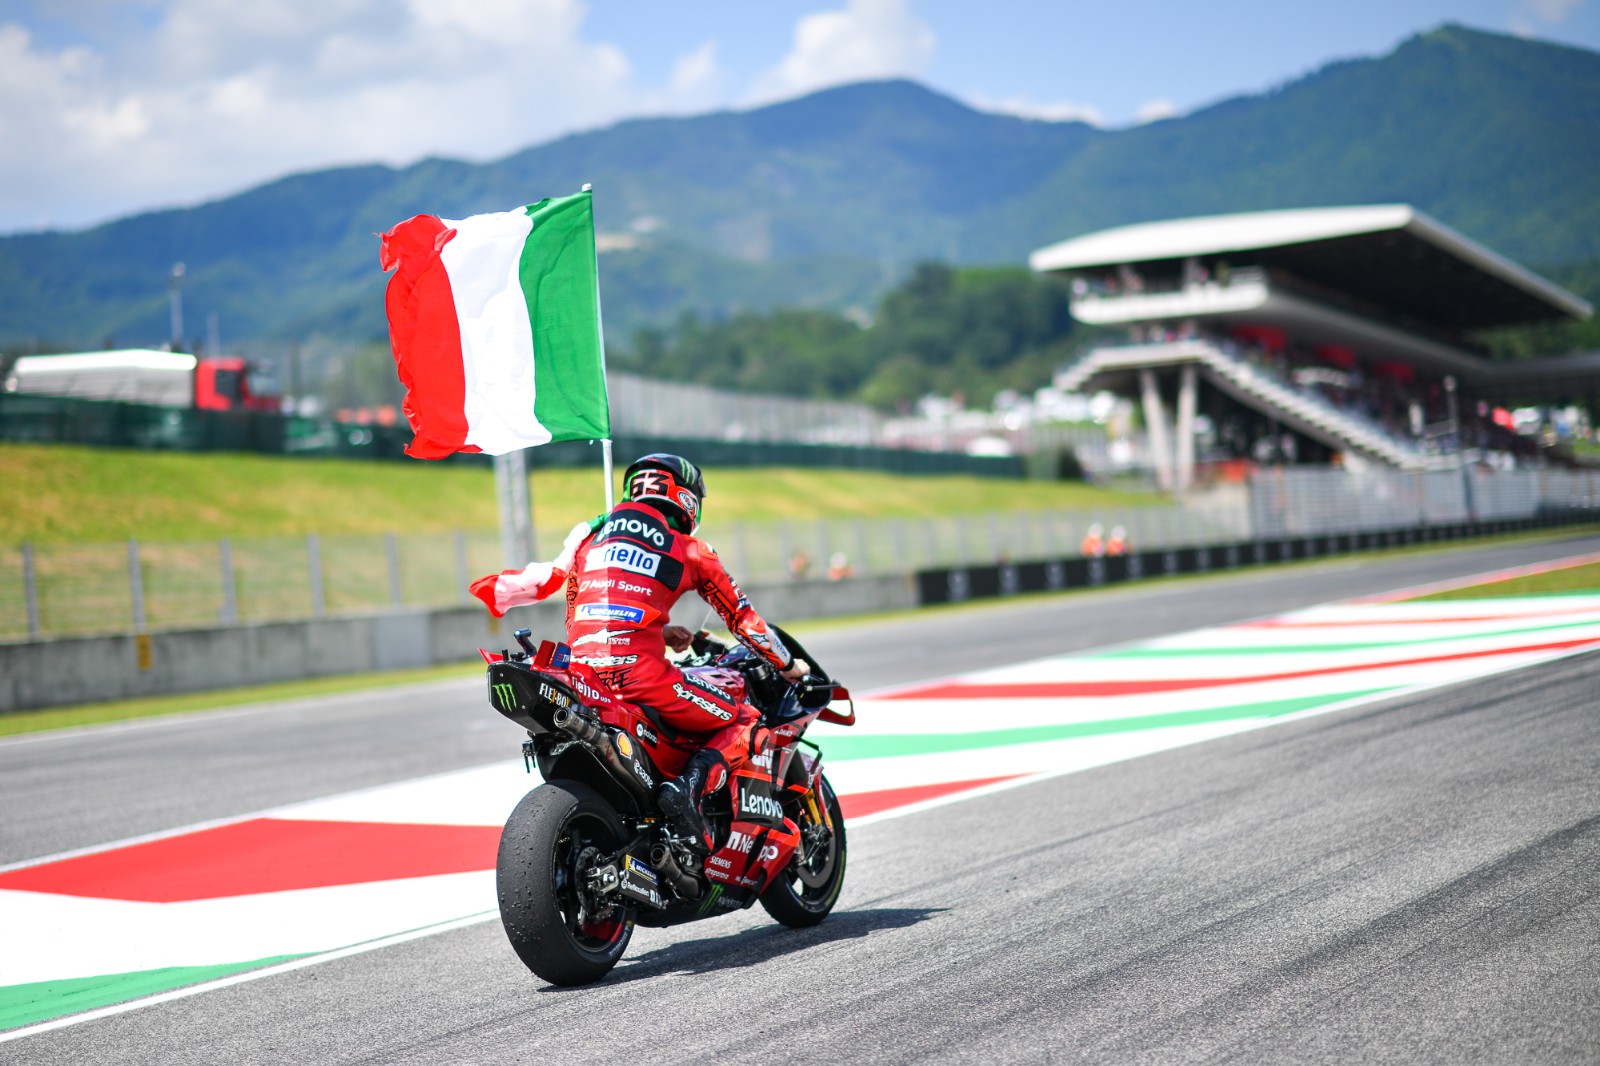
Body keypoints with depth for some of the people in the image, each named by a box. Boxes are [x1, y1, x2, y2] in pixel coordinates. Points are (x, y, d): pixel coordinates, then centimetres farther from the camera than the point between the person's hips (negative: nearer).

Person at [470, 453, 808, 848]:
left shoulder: (590, 534, 22)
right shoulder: (690, 550, 12)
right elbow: (741, 619, 19)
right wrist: (788, 665, 34)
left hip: (582, 671, 5)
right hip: (640, 671, -5)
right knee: (744, 721, 9)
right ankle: (689, 786, -16)